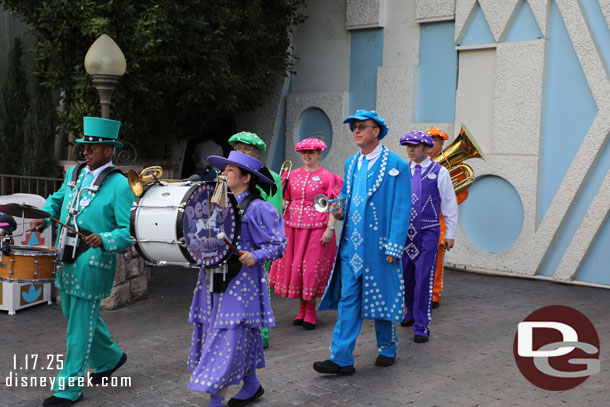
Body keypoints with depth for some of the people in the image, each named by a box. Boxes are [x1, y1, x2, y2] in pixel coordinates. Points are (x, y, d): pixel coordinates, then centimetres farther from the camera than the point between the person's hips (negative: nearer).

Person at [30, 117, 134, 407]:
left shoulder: (120, 186, -13)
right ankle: (110, 358, 42)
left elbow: (130, 231, -16)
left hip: (92, 265, -8)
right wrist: (45, 217, 9)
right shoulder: (74, 173, 9)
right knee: (74, 316, 21)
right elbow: (58, 198, 27)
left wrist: (104, 239, -32)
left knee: (79, 327, -1)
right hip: (65, 261, 8)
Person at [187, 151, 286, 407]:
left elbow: (278, 245, -9)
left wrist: (255, 256, -24)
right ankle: (252, 386, 29)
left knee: (228, 338, -7)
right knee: (240, 337, 14)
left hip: (240, 282, -7)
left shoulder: (257, 208, -9)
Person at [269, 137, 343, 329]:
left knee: (312, 268, -4)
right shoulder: (293, 175, 10)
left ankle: (310, 311, 9)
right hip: (292, 227, 4)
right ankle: (302, 309, 20)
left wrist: (330, 229, -14)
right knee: (294, 267, 7)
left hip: (316, 228, -4)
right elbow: (284, 200, 13)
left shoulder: (327, 177, -1)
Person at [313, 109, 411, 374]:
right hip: (351, 244, 5)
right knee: (347, 300, 2)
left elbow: (401, 208, -9)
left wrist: (394, 247, -14)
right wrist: (340, 210, 1)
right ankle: (341, 358, 5)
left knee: (382, 298, 9)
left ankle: (387, 349, 30)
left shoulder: (396, 165, -7)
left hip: (379, 246, -5)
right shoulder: (351, 163, 12)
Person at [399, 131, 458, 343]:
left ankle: (422, 326, 0)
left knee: (424, 279, -7)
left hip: (428, 232, -3)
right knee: (406, 275, 14)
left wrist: (450, 234, 2)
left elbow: (450, 204, 2)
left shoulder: (439, 172, -3)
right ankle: (411, 311, 37)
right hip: (404, 231, 4)